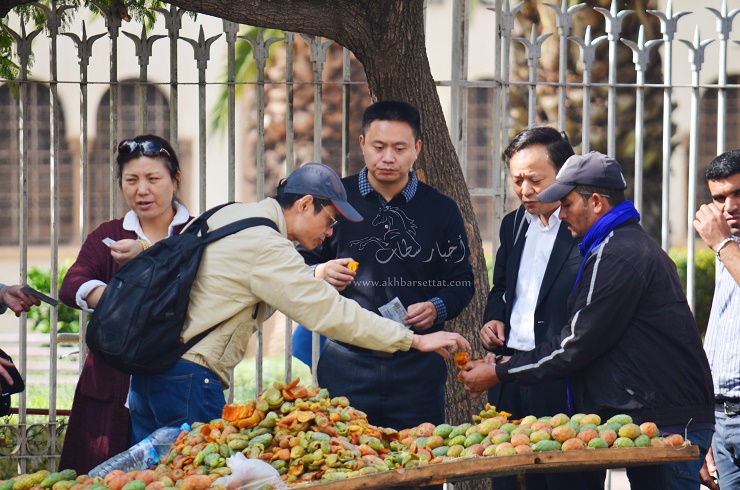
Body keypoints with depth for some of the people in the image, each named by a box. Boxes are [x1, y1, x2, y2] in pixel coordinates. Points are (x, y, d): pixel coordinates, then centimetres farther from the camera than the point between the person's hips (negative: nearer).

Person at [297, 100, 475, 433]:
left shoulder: (440, 210, 9)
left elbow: (461, 282, 11)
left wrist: (437, 309, -10)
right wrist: (319, 275, -11)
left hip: (417, 368, 1)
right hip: (347, 365, -1)